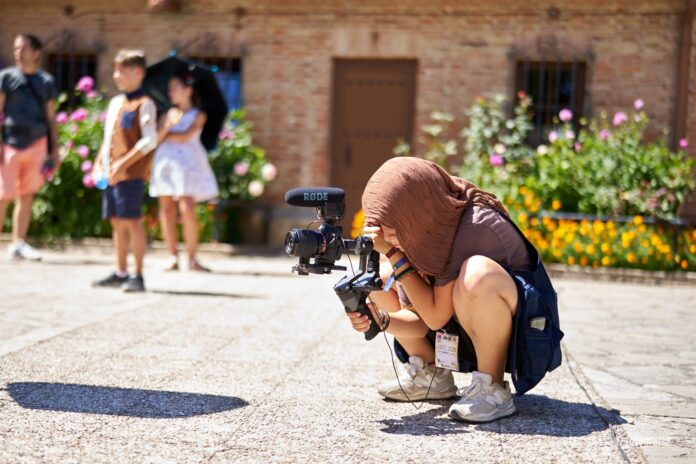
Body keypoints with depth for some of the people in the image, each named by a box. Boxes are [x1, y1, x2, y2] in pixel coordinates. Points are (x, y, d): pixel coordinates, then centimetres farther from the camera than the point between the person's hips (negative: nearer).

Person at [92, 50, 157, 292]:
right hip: (111, 174, 8)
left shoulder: (144, 104, -7)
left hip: (131, 174, -8)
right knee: (117, 222, 12)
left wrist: (123, 164, -18)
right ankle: (120, 272, 21)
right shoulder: (115, 102, 17)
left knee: (132, 221, -7)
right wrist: (100, 164, 11)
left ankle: (137, 275, -2)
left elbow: (150, 140, -15)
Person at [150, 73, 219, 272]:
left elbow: (186, 136, -7)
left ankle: (192, 258, -7)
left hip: (187, 162, -4)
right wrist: (166, 126, -11)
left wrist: (165, 136, 4)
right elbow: (157, 139, 5)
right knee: (167, 210, -3)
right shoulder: (170, 113, 18)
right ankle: (173, 257, 1)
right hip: (165, 160, 4)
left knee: (188, 209, -13)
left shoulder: (198, 115, 7)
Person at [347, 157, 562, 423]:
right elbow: (421, 322, -3)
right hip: (466, 338, 8)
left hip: (523, 334, -8)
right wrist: (380, 320, -23)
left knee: (477, 272, -38)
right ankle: (431, 377, 11)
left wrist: (393, 253, -25)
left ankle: (493, 389, -20)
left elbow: (436, 316, -27)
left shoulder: (474, 226, -28)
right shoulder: (421, 232, -7)